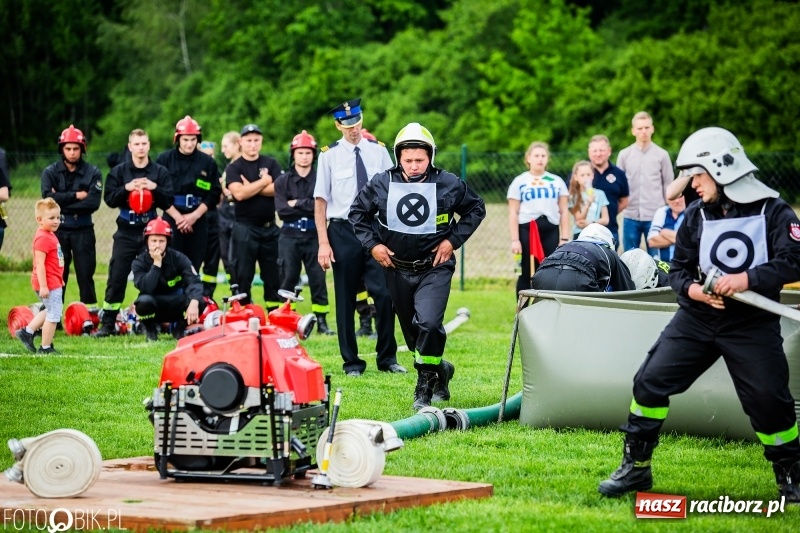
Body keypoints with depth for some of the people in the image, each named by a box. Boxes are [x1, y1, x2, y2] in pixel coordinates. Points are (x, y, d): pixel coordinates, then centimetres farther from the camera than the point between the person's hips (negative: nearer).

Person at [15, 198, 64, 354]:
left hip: (54, 282, 10)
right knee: (53, 314, -2)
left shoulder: (50, 235, 12)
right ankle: (46, 348, 6)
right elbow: (40, 264, -23)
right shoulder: (43, 238, -19)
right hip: (49, 283, -10)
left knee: (49, 311, 24)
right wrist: (43, 286, -26)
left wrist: (59, 279, 28)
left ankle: (27, 332, 29)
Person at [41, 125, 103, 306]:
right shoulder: (50, 172, 3)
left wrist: (62, 201, -13)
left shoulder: (93, 173, 1)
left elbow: (93, 203, -12)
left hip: (83, 230, 0)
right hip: (58, 230, 0)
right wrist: (76, 196, -14)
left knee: (86, 275, 3)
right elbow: (48, 198, -13)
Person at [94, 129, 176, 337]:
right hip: (126, 232, 0)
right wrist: (127, 188, -17)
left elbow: (168, 202, 0)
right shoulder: (119, 172, 5)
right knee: (116, 278, -2)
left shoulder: (160, 172, 5)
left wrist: (154, 188, -15)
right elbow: (109, 199, -2)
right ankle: (108, 323, 3)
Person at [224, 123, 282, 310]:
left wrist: (251, 188, -12)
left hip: (270, 227, 3)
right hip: (245, 228, -3)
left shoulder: (271, 164, 9)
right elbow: (239, 193, -15)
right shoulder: (233, 168, 1)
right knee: (243, 275, 1)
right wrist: (264, 182, -7)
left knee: (273, 274, 6)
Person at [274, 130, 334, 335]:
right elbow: (282, 210, -7)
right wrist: (309, 207, -9)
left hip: (314, 236, -1)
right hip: (290, 236, 1)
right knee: (287, 279, 2)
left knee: (318, 279, 0)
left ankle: (321, 321, 5)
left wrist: (297, 204, -9)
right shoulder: (282, 181, 6)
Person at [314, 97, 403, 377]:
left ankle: (387, 358, 8)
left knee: (385, 294, -6)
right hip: (343, 231, -1)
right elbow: (320, 201, -2)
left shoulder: (378, 151, 4)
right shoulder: (329, 155, -2)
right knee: (346, 300, 5)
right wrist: (323, 243, -8)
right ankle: (351, 362, 15)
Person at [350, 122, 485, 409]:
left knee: (429, 323, -21)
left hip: (435, 268, -3)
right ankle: (439, 370, 37)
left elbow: (475, 209, 6)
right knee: (411, 330, 13)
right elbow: (358, 212, 8)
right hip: (397, 269, 3)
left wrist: (453, 239, -4)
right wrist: (372, 244, -2)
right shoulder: (382, 183, -6)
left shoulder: (448, 184, -9)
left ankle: (426, 384, -6)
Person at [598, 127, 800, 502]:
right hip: (697, 318, 4)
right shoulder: (697, 216, 5)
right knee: (651, 382, -3)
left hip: (753, 326, -4)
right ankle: (635, 468, 9)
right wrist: (690, 288, -15)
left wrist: (747, 278, -29)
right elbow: (679, 269, 8)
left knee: (769, 402, -7)